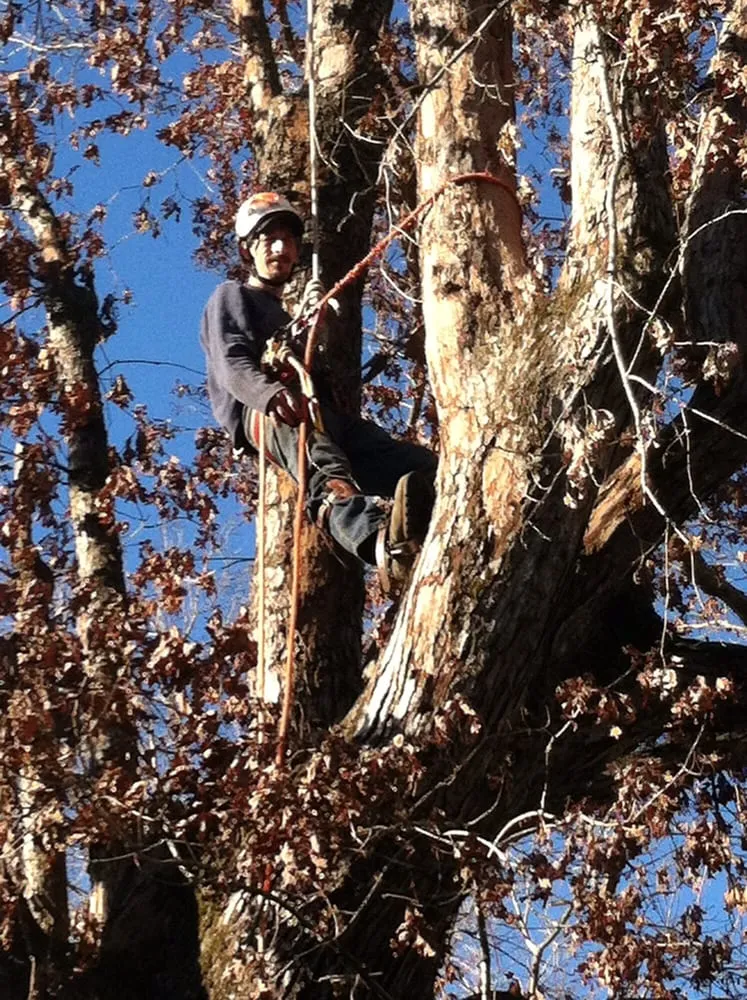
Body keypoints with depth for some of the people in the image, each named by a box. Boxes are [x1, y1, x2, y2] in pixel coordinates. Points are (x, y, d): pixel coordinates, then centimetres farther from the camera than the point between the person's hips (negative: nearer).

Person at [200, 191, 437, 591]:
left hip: (321, 412, 8)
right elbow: (233, 366, -1)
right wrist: (274, 395, -22)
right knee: (323, 468, -46)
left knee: (421, 467, -24)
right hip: (261, 414, -8)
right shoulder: (231, 297, 24)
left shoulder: (291, 316, 44)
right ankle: (382, 543, -76)